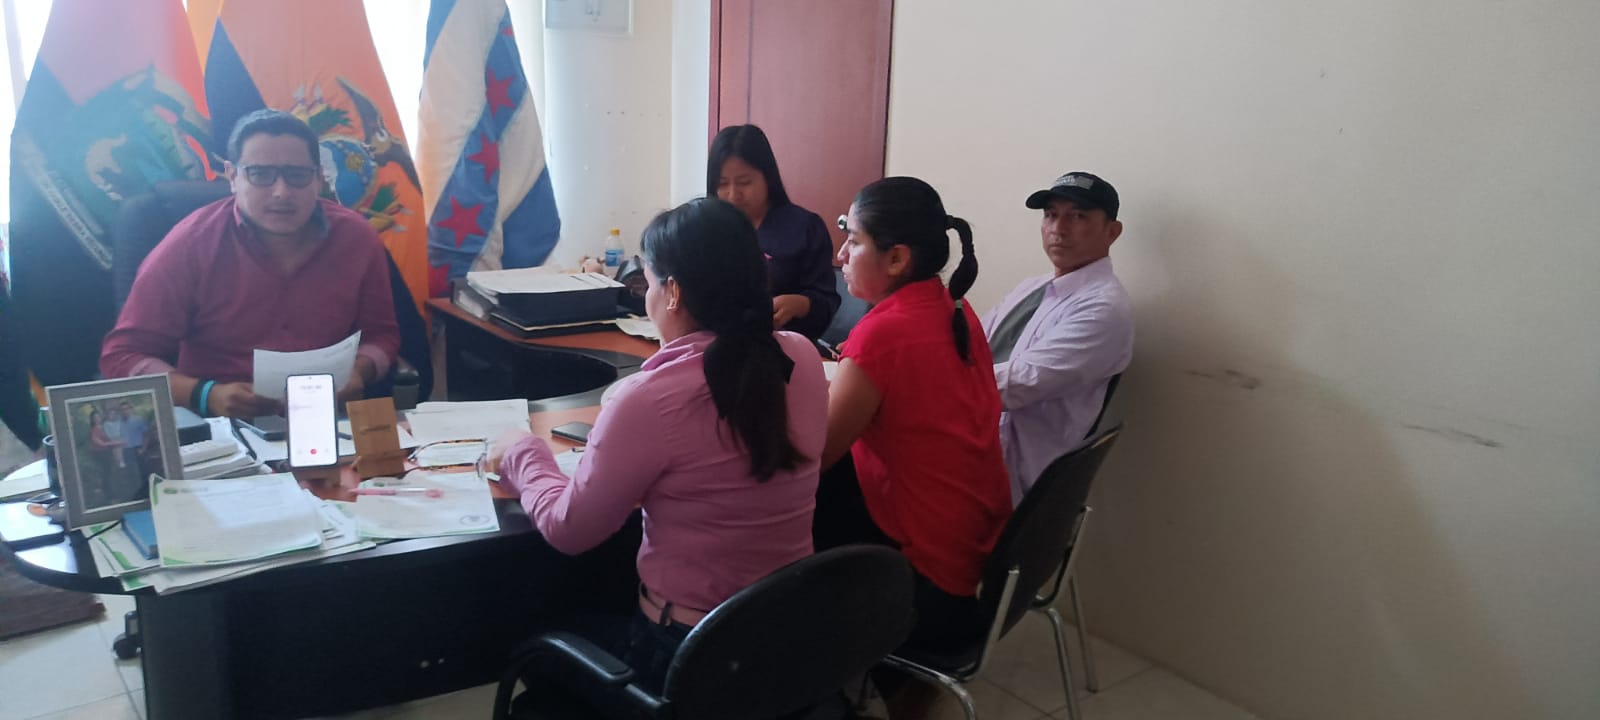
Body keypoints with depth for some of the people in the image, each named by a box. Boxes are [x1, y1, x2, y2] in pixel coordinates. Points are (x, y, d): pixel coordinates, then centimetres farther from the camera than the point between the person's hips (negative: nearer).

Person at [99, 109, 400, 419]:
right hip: (220, 430, -2)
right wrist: (206, 396, -19)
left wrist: (359, 371, -10)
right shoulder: (190, 244, -6)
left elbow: (381, 334, 12)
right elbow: (122, 355, -3)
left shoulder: (357, 238, 0)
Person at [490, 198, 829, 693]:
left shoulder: (650, 397, -25)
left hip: (688, 654, -6)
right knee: (599, 610, 30)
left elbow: (568, 531, -12)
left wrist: (520, 456, 4)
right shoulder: (802, 358, -7)